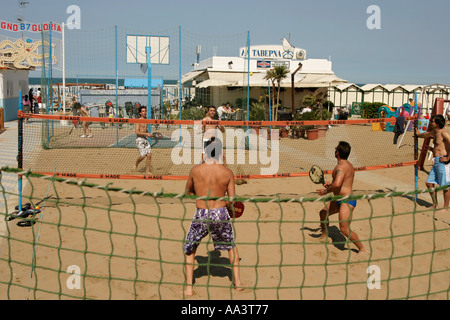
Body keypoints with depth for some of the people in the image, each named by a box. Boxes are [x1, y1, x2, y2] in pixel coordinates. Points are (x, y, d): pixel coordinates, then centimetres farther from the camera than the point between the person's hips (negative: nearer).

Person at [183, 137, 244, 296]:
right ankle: (237, 281, 29)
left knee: (189, 248, 20)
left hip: (201, 215, 0)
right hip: (221, 214, 1)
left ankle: (189, 286, 17)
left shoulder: (195, 170, -3)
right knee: (231, 245, 26)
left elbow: (188, 192, 13)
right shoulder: (227, 173, -5)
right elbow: (232, 200, -2)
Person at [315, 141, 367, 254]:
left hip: (347, 201, -11)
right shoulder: (348, 164, 12)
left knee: (344, 229, -15)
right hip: (339, 200, 11)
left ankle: (362, 249, -1)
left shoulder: (341, 167, -21)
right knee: (323, 213, 22)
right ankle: (324, 237, 40)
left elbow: (337, 184, -37)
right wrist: (331, 184, 18)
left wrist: (325, 191, -22)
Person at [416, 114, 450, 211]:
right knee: (429, 183, 10)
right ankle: (435, 205, 22)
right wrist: (418, 134, 54)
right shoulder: (433, 132, 14)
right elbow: (425, 135, 37)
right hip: (436, 162, 9)